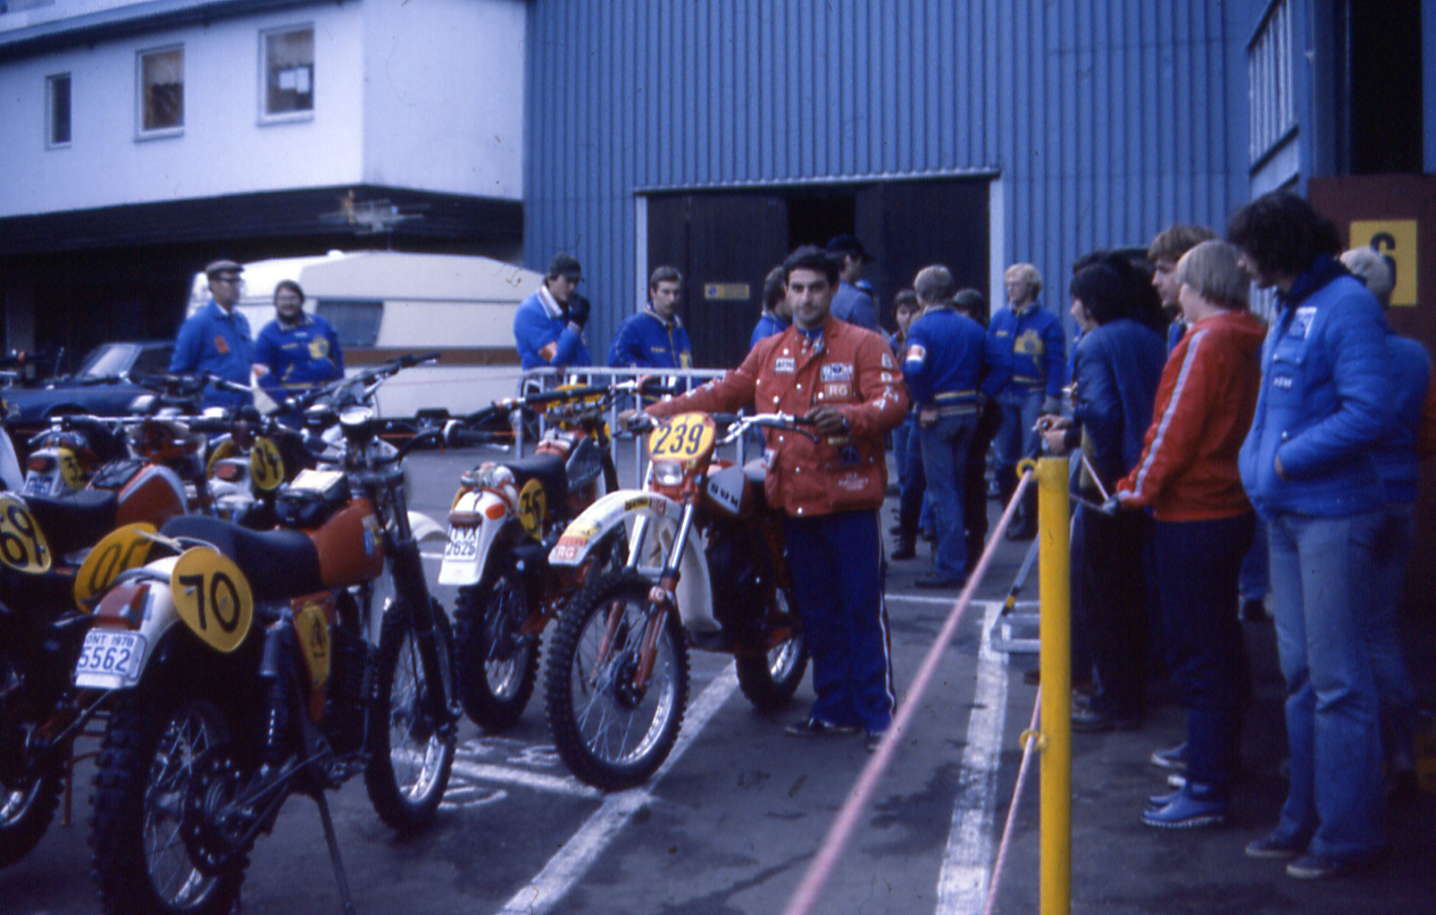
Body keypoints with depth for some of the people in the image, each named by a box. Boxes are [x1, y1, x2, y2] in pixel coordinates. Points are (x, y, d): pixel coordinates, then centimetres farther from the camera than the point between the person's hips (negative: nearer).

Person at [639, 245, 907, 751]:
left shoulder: (864, 344, -1)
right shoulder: (768, 352, 17)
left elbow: (893, 401, -13)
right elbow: (723, 392, 16)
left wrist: (849, 416, -32)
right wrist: (658, 411, 8)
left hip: (848, 498, -5)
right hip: (794, 500, 5)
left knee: (862, 609, -3)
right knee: (817, 613, 11)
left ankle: (879, 714, 5)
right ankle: (834, 708, 22)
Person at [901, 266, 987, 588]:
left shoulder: (922, 327, -11)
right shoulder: (973, 328, 8)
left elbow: (913, 368, -27)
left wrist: (924, 404, -16)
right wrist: (972, 398, 15)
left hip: (936, 415, -6)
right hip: (969, 411, 6)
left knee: (942, 491, -2)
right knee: (957, 487, 18)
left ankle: (951, 567, -3)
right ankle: (952, 554, 28)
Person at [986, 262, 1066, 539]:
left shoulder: (1047, 321, -2)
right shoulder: (999, 319, 11)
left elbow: (1057, 362, -6)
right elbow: (988, 357, 9)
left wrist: (1052, 399, -13)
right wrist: (985, 393, 0)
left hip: (1033, 396, -4)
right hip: (1003, 396, 4)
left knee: (1031, 459, -2)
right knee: (1004, 459, 8)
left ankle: (1028, 519, 7)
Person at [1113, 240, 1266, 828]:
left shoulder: (1204, 342, -16)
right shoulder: (1249, 343, 10)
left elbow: (1176, 428, -19)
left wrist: (1140, 489, -7)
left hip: (1191, 514, -9)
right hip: (1231, 508, 9)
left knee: (1197, 652, -6)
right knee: (1219, 640, 21)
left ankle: (1207, 789, -2)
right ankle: (1214, 749, 36)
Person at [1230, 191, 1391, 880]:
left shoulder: (1345, 305, -13)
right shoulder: (1290, 310, 14)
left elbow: (1367, 414, -20)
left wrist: (1288, 460, -15)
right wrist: (1261, 462, 8)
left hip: (1332, 514, -9)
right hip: (1286, 513, 9)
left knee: (1337, 680, -1)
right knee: (1301, 674, 15)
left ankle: (1346, 833, 11)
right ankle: (1305, 818, 26)